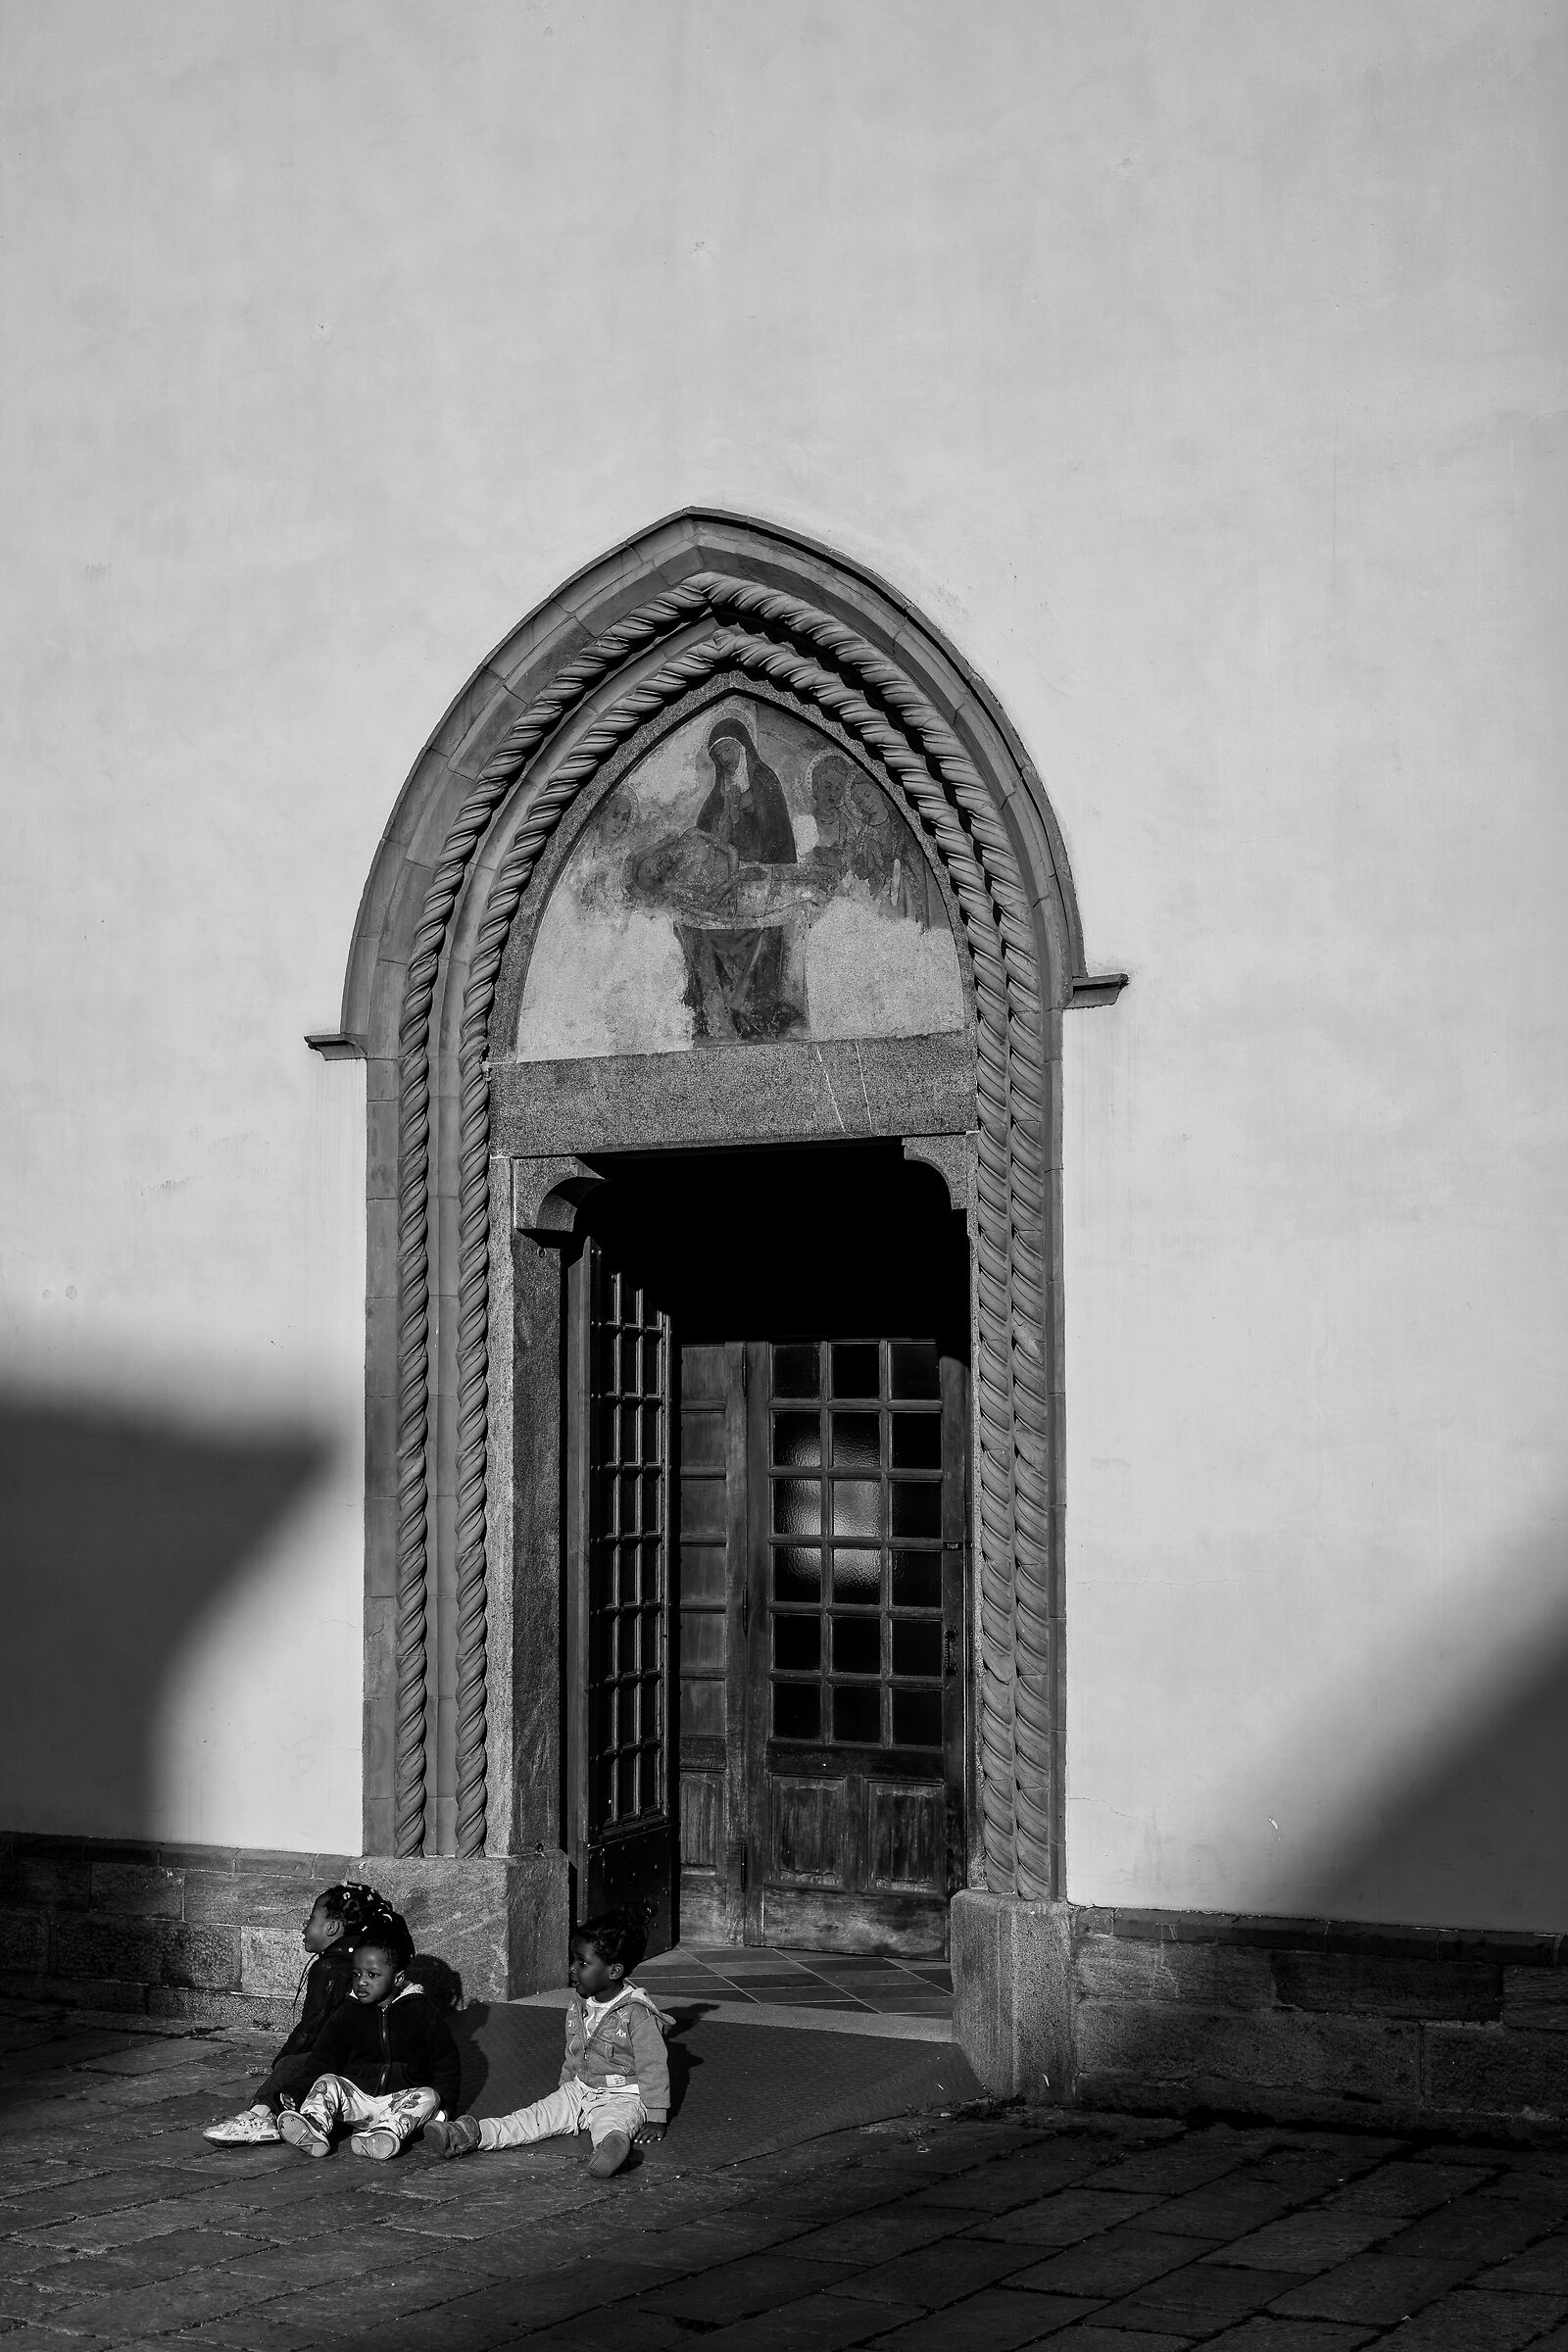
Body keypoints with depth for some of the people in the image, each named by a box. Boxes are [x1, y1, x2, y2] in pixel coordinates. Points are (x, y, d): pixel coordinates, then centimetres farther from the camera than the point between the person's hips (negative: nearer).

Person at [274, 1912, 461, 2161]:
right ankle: (313, 2128, -50)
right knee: (327, 2082, -22)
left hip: (403, 2099, -2)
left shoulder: (423, 2012, 1)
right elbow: (321, 2063, 10)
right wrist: (303, 2100, -4)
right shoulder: (347, 2015, 8)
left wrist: (442, 2103, -8)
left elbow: (445, 2063, 4)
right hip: (356, 2096, 2)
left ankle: (387, 2133, -56)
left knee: (427, 2097, -30)